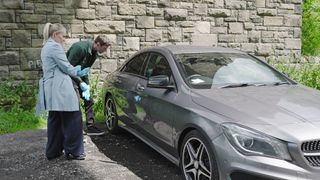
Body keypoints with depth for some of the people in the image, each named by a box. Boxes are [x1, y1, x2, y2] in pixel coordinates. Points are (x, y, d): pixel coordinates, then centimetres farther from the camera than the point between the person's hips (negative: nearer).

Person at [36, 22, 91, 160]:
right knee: (72, 119, -5)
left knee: (55, 120, 14)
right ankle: (73, 151, 1)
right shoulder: (55, 46, -11)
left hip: (52, 90, 11)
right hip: (60, 89, -11)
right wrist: (78, 73, 6)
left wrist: (75, 71, 18)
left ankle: (53, 151, 20)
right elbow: (66, 67, -11)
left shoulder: (47, 47, 21)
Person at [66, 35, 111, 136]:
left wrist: (86, 83, -5)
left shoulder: (94, 53, 0)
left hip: (79, 76, 9)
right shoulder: (80, 48, -26)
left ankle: (90, 126, 14)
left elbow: (85, 69, 8)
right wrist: (81, 82, -22)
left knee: (89, 100, 6)